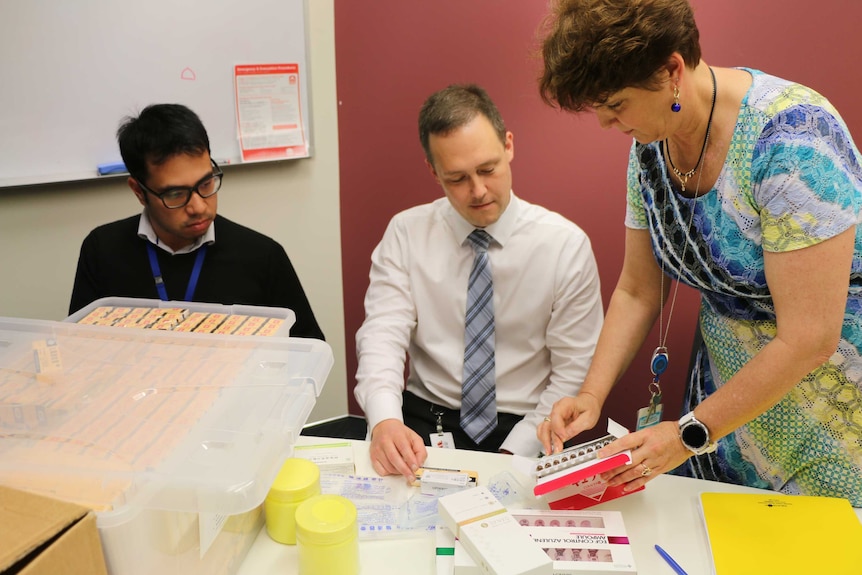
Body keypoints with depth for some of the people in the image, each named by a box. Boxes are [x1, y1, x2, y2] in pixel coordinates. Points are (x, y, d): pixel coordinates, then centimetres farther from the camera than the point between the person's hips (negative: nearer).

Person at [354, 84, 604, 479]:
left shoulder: (566, 244, -4)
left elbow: (573, 372, -3)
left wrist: (513, 455, -14)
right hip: (424, 422, 1)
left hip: (523, 430, 0)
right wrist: (385, 420, -28)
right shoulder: (406, 233, 1)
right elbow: (382, 334, -8)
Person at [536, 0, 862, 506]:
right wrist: (591, 397, -9)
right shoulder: (652, 142, -5)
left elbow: (809, 338, -27)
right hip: (733, 390, 6)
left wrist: (689, 434, -21)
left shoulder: (790, 139, -27)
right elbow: (637, 292, 1)